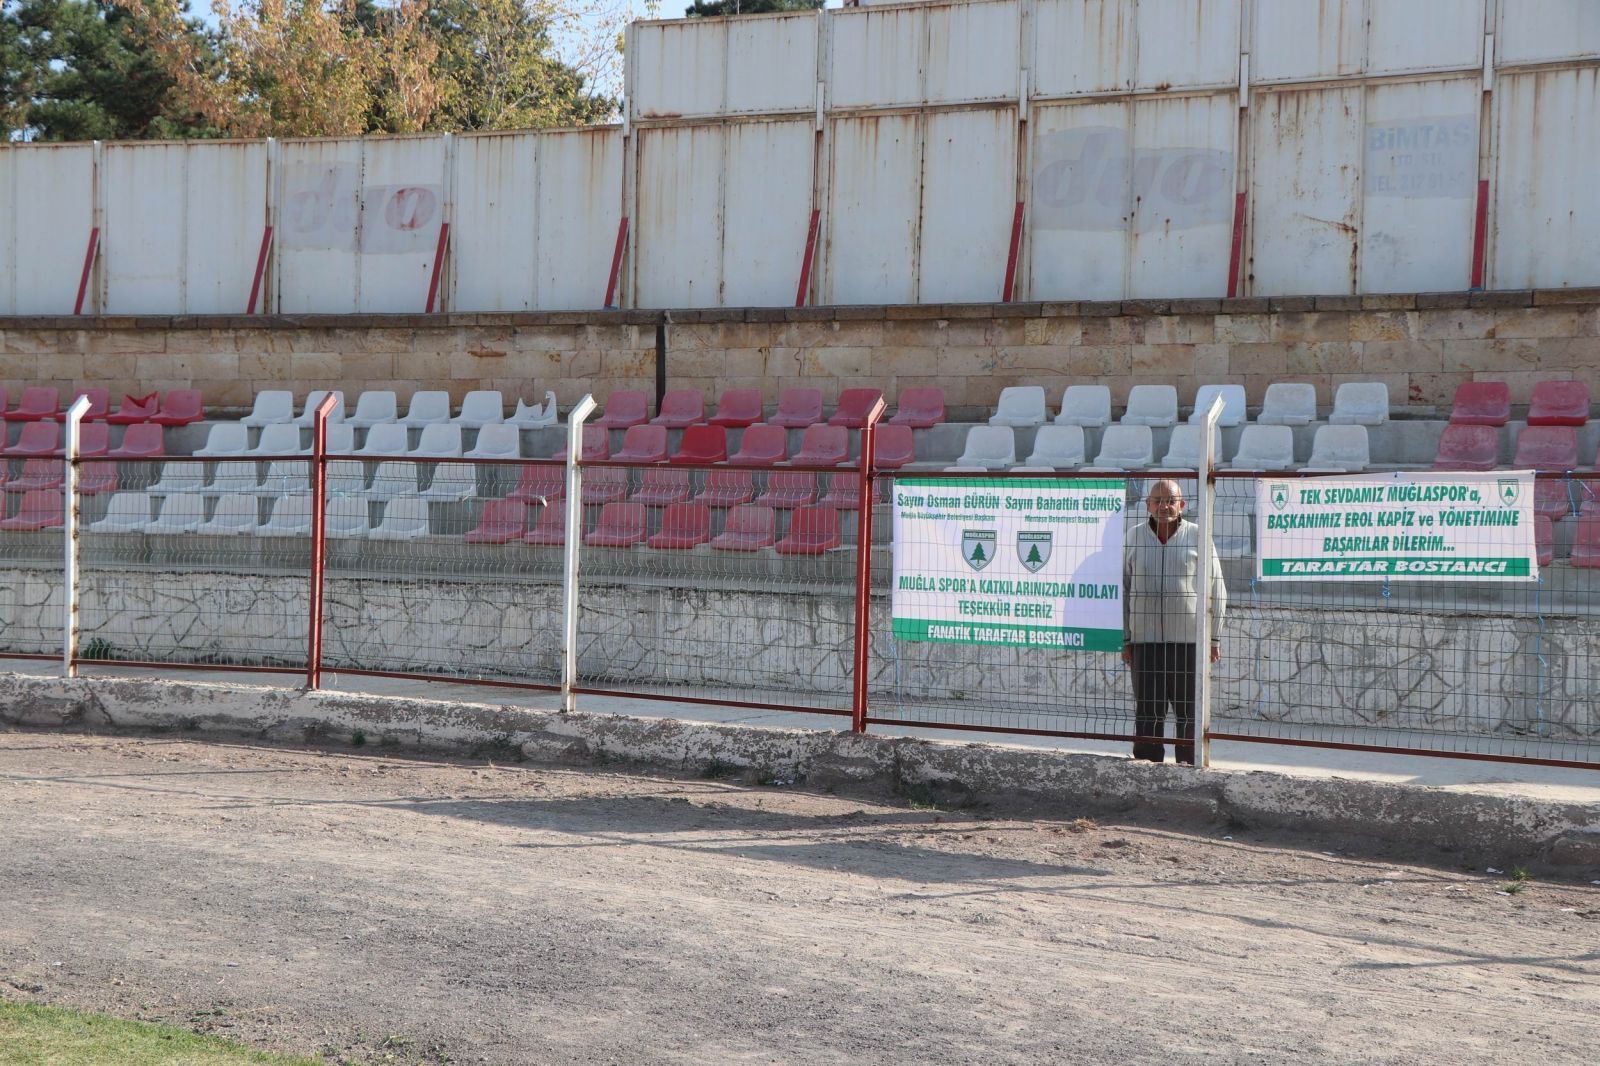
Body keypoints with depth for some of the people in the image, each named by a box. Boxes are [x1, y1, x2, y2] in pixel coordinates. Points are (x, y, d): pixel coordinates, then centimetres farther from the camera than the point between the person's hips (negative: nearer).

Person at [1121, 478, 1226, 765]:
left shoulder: (1197, 536, 3)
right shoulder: (1135, 537, 9)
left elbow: (1216, 590, 6)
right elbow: (1123, 590, 12)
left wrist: (1214, 638, 2)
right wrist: (1125, 639, 9)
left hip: (1189, 641, -2)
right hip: (1145, 641, 2)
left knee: (1190, 715, 2)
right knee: (1147, 714, 4)